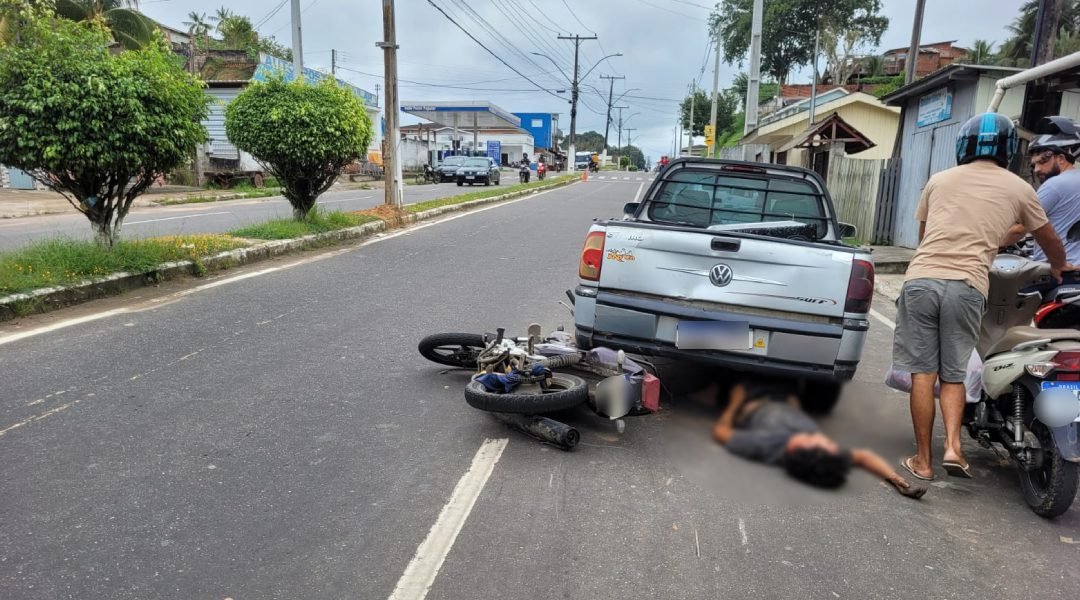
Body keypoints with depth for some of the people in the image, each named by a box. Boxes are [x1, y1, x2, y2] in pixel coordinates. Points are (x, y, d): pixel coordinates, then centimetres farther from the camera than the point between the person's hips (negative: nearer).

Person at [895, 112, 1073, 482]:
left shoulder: (940, 180, 16)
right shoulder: (1018, 189, 14)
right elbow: (1049, 240, 30)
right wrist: (1058, 267, 51)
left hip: (921, 279, 1)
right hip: (967, 286, 0)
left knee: (923, 374, 5)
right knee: (953, 374, 14)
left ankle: (923, 459, 10)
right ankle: (952, 446, 1)